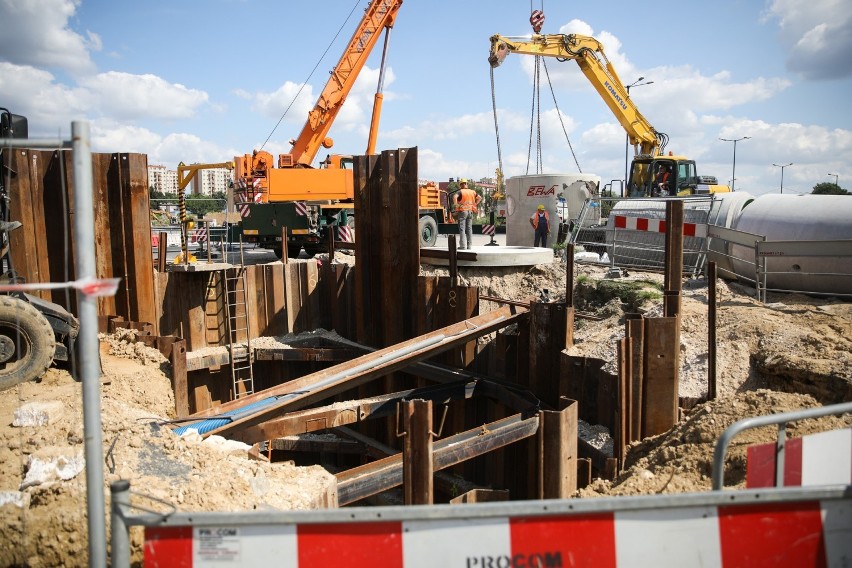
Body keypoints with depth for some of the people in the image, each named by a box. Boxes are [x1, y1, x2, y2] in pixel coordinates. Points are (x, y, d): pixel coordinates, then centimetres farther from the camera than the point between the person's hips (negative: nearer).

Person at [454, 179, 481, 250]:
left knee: (462, 229, -4)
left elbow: (455, 197, -25)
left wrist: (457, 205, -16)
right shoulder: (472, 192, 10)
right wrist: (475, 204, 14)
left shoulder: (461, 192, -6)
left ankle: (463, 246, -8)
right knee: (469, 229, 9)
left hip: (462, 211, -5)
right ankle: (469, 245, 9)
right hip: (470, 211, 5)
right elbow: (480, 198, 16)